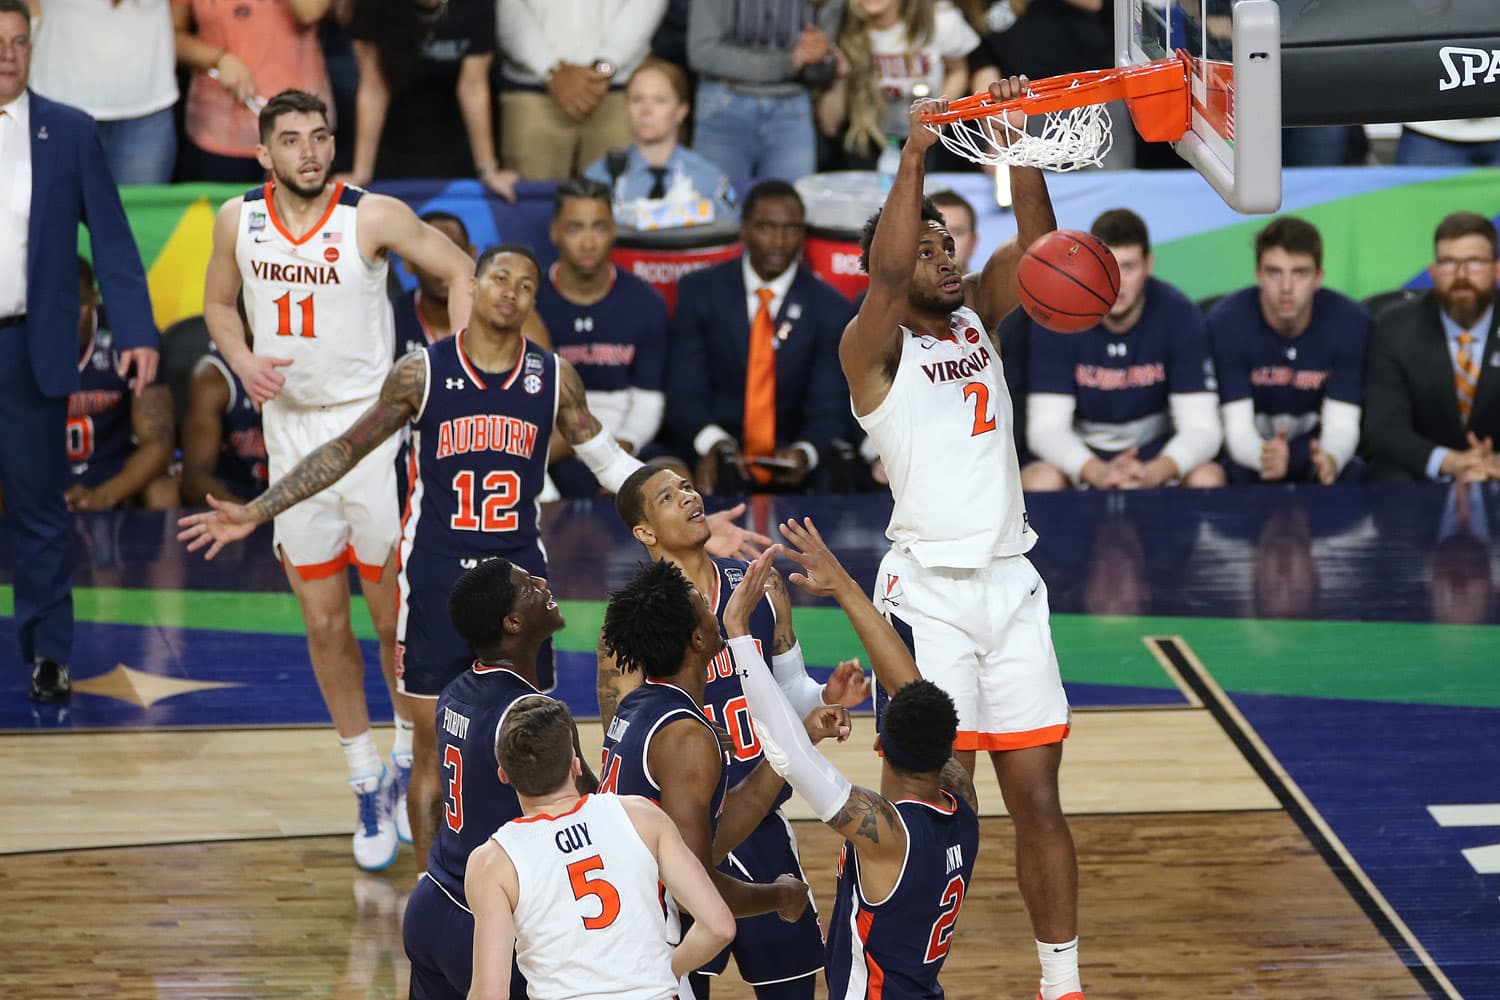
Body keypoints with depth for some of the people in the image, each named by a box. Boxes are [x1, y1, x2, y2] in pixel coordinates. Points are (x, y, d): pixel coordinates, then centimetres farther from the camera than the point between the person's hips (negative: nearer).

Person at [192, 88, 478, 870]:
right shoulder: (238, 220, -3)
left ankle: (409, 761, 26)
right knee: (325, 622, 7)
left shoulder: (373, 217, -13)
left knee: (394, 613, 3)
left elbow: (461, 271, -5)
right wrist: (244, 363, -7)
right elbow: (219, 303, 13)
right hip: (291, 431, 3)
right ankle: (366, 784, 20)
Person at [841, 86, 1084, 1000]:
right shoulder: (874, 349, -4)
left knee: (1038, 799, 7)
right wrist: (916, 153, -27)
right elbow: (888, 272, -24)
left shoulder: (978, 319, 12)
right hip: (929, 591, -5)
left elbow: (1035, 242, -2)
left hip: (1012, 583, 5)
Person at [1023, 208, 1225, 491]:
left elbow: (1201, 427, -17)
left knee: (1207, 478, -31)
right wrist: (1099, 473, -41)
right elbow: (1046, 427, -18)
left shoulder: (1179, 314, -13)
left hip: (1155, 452, 1)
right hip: (1083, 454, -1)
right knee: (1040, 479, -33)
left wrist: (1153, 472, -40)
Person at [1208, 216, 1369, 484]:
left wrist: (1330, 460, -40)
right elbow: (1238, 428, -20)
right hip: (1251, 452, 0)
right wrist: (1265, 459, -44)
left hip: (1315, 446, 1)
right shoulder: (1226, 321, -17)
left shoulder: (1349, 321, -13)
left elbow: (1341, 424, -16)